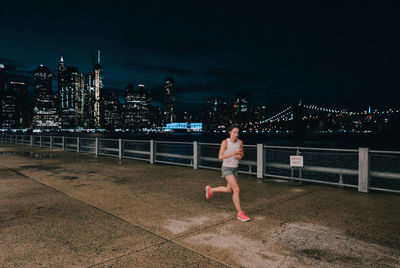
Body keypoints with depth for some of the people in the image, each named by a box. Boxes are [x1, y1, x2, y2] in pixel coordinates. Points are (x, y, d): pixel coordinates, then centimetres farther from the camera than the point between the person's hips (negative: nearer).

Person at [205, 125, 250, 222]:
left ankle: (211, 190, 40)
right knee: (237, 190, -16)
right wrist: (234, 153, -29)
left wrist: (240, 156, -13)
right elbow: (220, 157, -22)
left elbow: (242, 154, 12)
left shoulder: (240, 142, -2)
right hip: (226, 168, -6)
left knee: (229, 190, 17)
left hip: (234, 169, 7)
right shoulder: (225, 142, -17)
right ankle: (240, 213, -4)